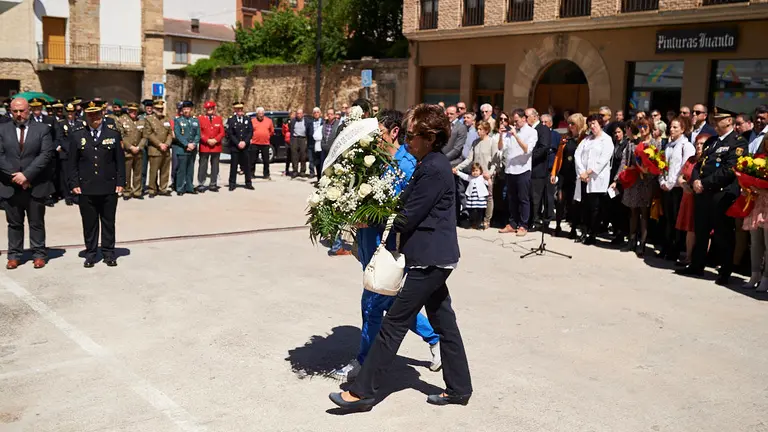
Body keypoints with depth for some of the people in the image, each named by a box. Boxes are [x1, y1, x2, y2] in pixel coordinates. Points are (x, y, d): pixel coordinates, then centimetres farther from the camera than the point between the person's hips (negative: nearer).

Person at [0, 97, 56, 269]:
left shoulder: (42, 129, 1)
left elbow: (46, 154, -9)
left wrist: (27, 174, -16)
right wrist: (14, 176, -12)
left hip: (35, 185, -1)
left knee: (37, 223, 7)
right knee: (14, 223, 10)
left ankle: (39, 255, 16)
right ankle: (14, 255, 18)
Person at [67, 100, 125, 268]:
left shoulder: (113, 133, 3)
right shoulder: (77, 135, 3)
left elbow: (120, 160, 4)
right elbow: (72, 162, 5)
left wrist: (120, 182, -1)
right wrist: (74, 184, -2)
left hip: (109, 188, 0)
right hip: (86, 188, 0)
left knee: (108, 222, 8)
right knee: (89, 223, 7)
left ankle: (109, 253, 18)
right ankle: (90, 253, 17)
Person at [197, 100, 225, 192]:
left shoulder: (219, 118, 8)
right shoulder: (200, 118, 2)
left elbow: (222, 132, 4)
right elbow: (199, 132, -3)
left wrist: (215, 140, -10)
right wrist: (207, 140, -14)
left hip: (216, 146, 2)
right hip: (204, 146, -2)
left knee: (215, 166, 7)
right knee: (203, 166, -1)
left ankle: (213, 184, 14)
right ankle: (201, 184, 3)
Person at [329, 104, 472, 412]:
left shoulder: (434, 170, -19)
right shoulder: (432, 164, 12)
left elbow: (409, 216, -18)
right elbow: (409, 205, 17)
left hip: (429, 259, -10)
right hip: (436, 256, 10)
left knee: (394, 323, -5)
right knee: (444, 322, 16)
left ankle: (362, 391, 3)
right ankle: (459, 388, 26)